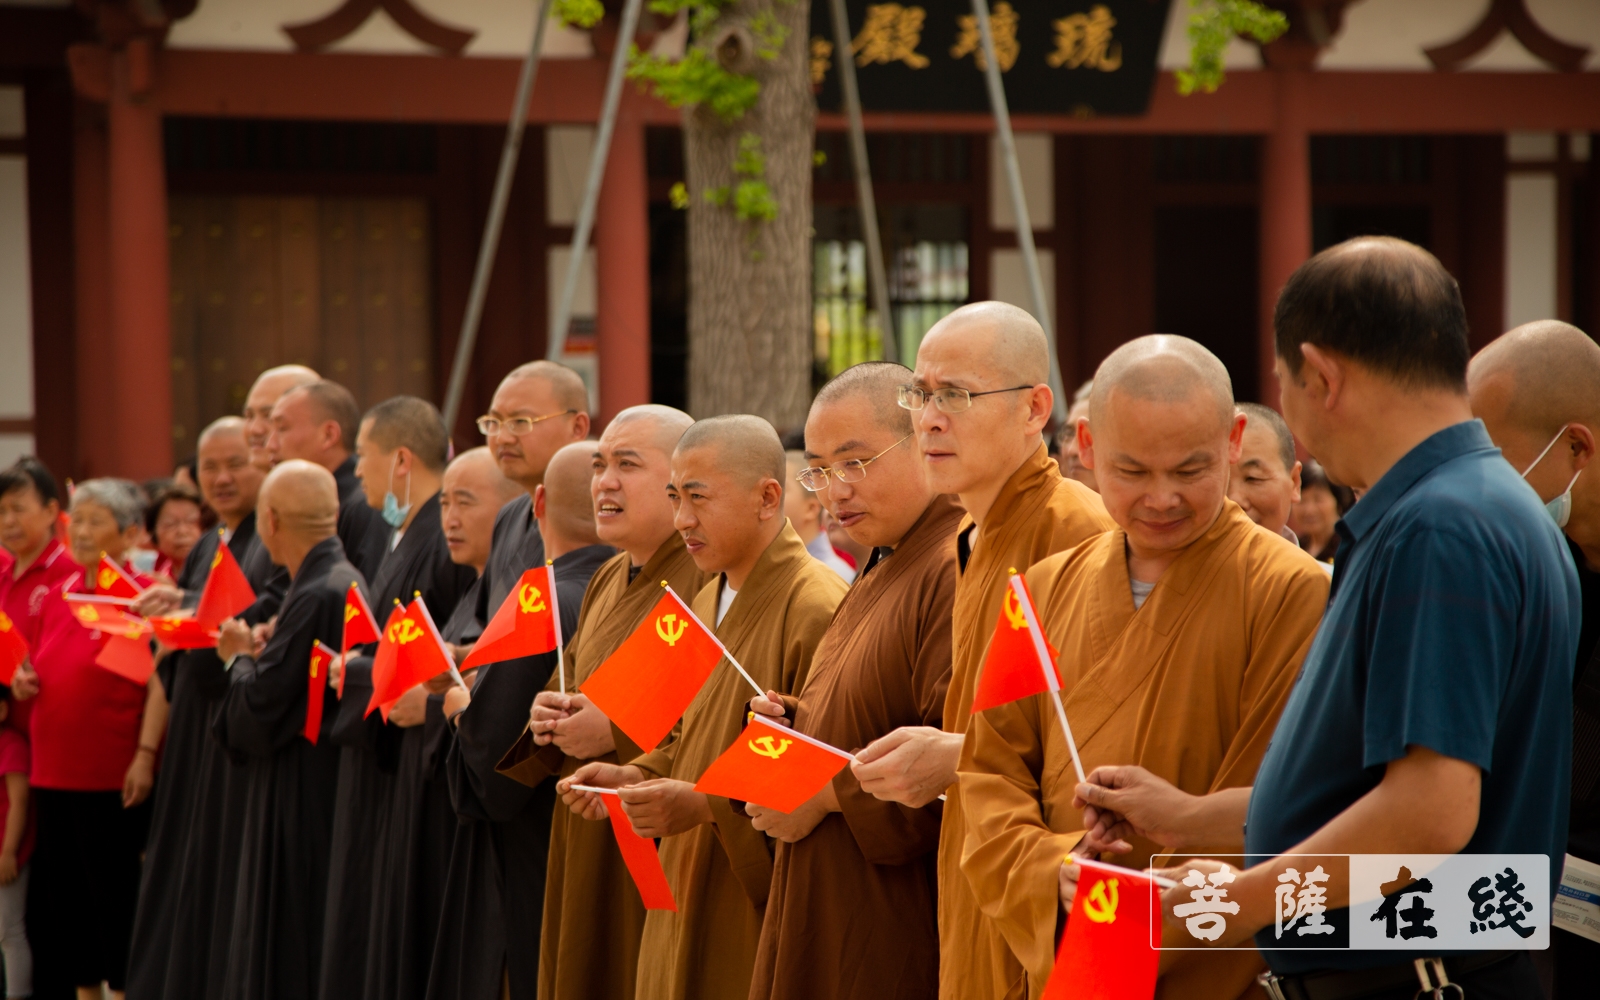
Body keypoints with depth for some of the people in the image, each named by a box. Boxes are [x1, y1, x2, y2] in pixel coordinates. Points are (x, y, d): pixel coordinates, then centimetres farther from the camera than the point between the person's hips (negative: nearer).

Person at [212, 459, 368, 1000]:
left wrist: (240, 659, -1)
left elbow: (259, 710, -18)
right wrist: (264, 652, 4)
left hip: (303, 807, -10)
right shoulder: (343, 578, 9)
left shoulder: (316, 596, -20)